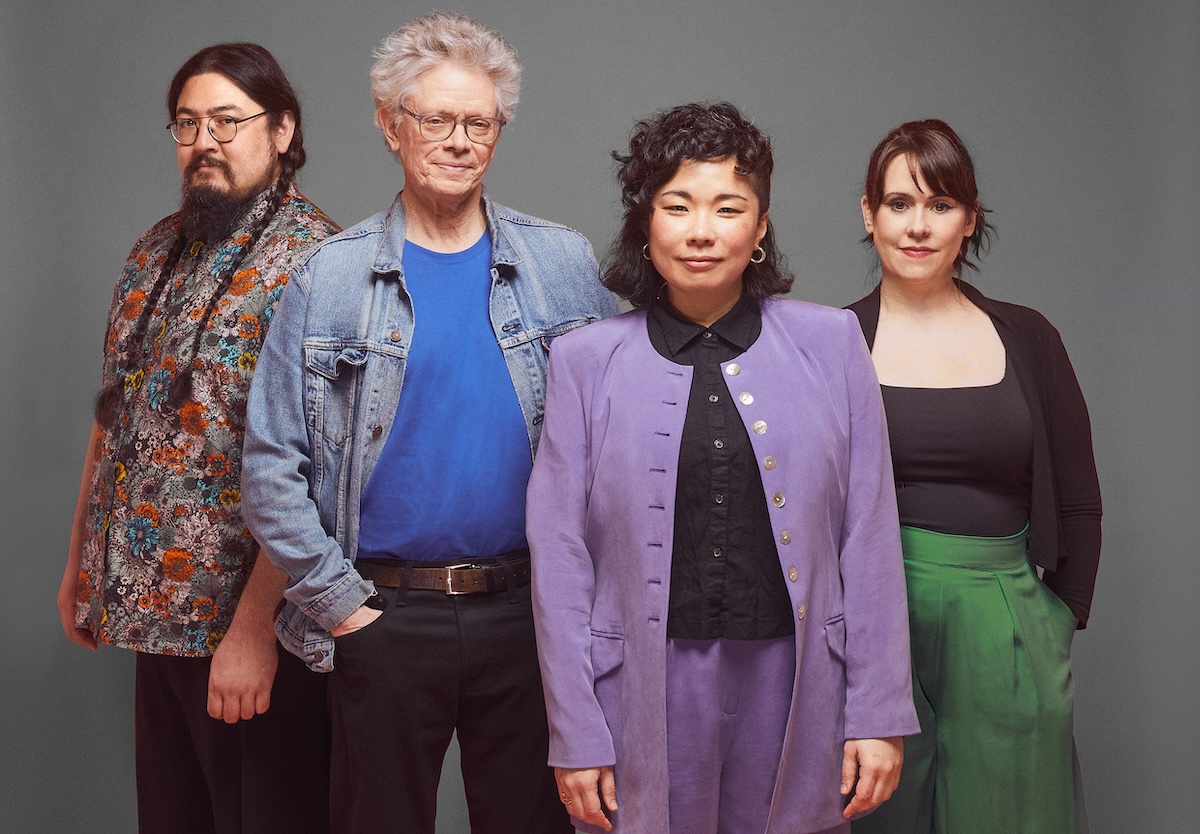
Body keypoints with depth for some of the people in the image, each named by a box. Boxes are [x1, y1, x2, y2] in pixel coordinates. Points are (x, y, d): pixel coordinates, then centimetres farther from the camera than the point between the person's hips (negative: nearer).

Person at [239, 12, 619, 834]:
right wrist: (339, 602, -4)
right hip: (385, 616, -1)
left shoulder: (564, 264, 3)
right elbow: (273, 464, 0)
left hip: (527, 608, 1)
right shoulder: (331, 276, 0)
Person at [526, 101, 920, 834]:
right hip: (647, 693, 0)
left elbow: (871, 538, 3)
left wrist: (880, 713, 1)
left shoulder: (831, 344, 2)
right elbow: (561, 558, 0)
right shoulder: (586, 361, 0)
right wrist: (575, 737, -2)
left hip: (793, 688, 1)